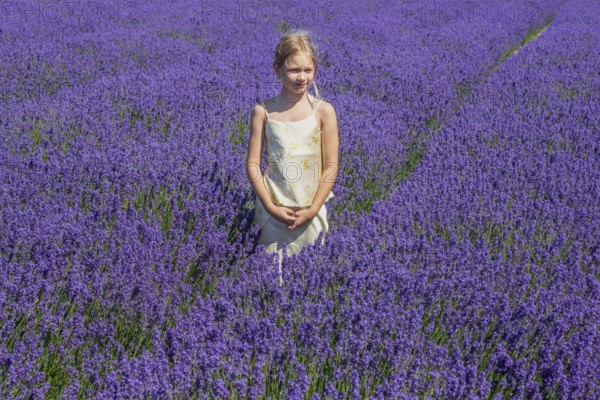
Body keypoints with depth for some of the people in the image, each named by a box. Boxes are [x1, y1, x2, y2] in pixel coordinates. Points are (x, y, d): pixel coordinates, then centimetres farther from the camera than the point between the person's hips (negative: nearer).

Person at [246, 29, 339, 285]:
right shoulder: (263, 111, -3)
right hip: (274, 209, 0)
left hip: (311, 210, 0)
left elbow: (331, 166, -4)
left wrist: (313, 210, -9)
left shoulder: (323, 111, -4)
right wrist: (271, 207, -10)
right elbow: (253, 163, -2)